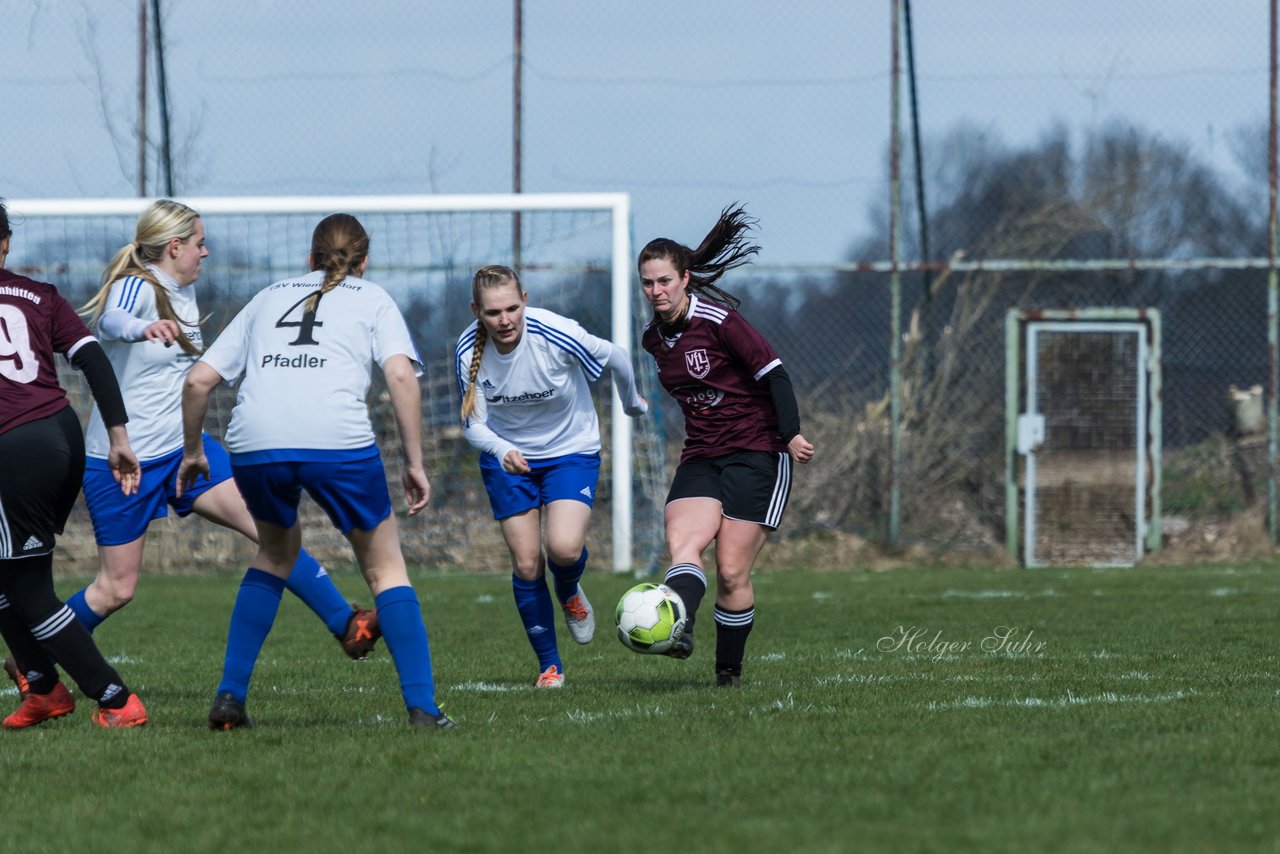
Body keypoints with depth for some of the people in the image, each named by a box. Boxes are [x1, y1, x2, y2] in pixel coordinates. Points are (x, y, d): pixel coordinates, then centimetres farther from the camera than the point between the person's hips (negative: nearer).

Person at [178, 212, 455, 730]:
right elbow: (401, 375, 2)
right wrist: (414, 462, 4)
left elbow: (198, 381, 24)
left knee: (277, 551, 29)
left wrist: (192, 450, 37)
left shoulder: (268, 299, 29)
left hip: (253, 443, 3)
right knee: (385, 567, 13)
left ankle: (230, 697, 21)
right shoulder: (372, 300, 21)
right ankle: (422, 708, 1)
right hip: (337, 438, -3)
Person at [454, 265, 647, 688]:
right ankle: (549, 666, 16)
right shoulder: (469, 351, -20)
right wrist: (501, 450, -36)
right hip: (507, 454, 2)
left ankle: (569, 592, 15)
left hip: (571, 450, -2)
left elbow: (614, 359, -9)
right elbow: (473, 423, -14)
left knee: (564, 548, -23)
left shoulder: (556, 335, -28)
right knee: (526, 564, -2)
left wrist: (632, 402, 10)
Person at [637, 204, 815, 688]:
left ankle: (729, 671, 6)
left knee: (732, 573, -8)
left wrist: (790, 434, -21)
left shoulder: (718, 320, -11)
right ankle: (678, 633, -46)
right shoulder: (655, 338, 10)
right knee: (683, 544, -23)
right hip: (700, 460, 5)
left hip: (756, 453, -5)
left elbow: (773, 372, -13)